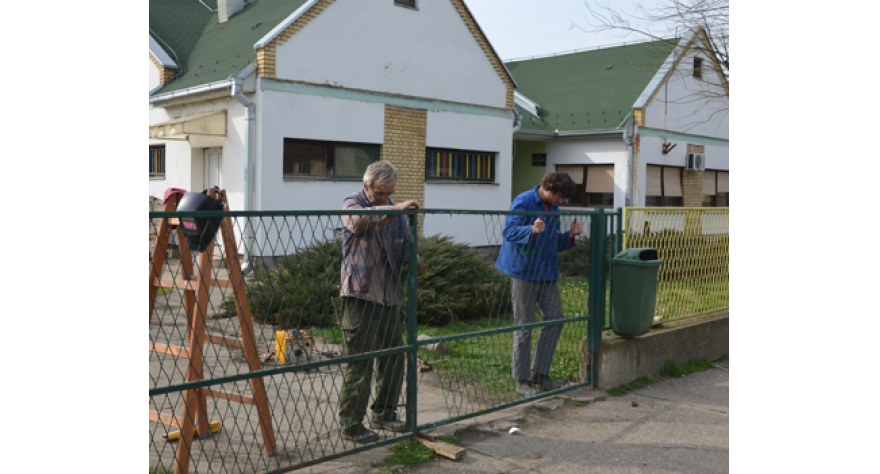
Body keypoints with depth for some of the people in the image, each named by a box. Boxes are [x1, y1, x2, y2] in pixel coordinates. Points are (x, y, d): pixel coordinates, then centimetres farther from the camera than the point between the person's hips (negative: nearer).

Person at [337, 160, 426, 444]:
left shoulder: (395, 210, 16)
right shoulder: (352, 203, -4)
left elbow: (404, 251, 14)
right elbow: (358, 221, -30)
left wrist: (414, 263, -8)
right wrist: (394, 209, -38)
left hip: (389, 295, 7)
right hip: (360, 295, -7)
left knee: (394, 357, 13)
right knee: (359, 364, -4)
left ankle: (384, 414, 29)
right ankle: (350, 425, 7)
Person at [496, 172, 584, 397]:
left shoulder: (554, 209, 15)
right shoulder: (523, 202, -9)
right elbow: (509, 231, -19)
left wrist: (570, 235, 3)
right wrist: (532, 230, -35)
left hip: (547, 273, 8)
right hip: (524, 271, -8)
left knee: (554, 319, 5)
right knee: (524, 325, -2)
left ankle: (540, 373, 18)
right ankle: (521, 380, 8)